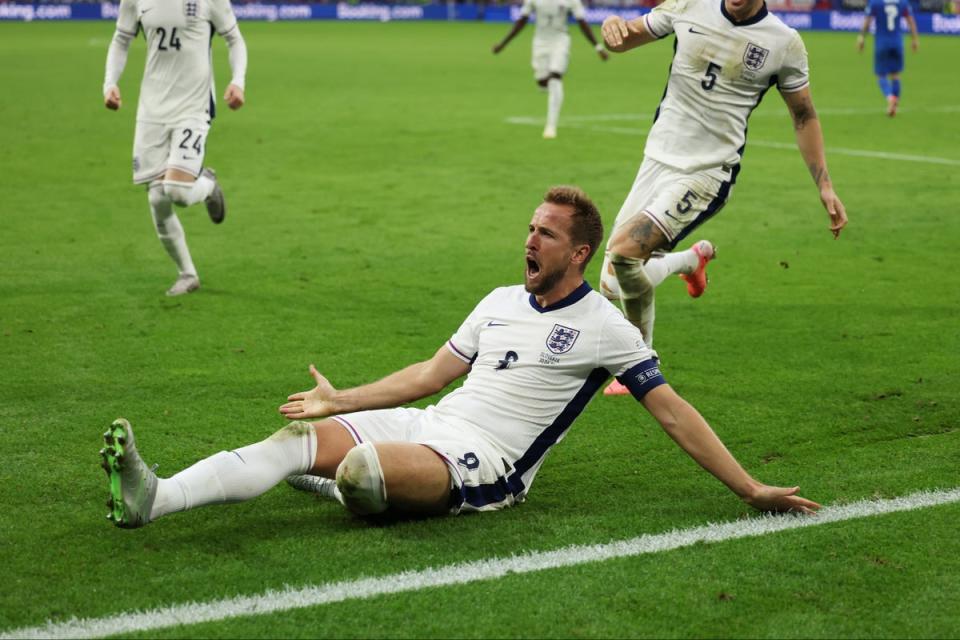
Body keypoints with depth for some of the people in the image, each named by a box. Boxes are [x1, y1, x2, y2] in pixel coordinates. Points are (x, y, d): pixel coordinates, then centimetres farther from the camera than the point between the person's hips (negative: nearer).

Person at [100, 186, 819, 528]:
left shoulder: (603, 326, -1)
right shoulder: (501, 301, 19)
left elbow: (673, 411, -2)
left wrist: (751, 488, -6)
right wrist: (344, 399, 19)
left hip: (482, 464, -6)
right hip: (428, 423, 6)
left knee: (361, 473, -39)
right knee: (305, 435, -20)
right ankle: (151, 499, -32)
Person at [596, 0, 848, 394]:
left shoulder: (784, 44, -5)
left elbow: (804, 117, 7)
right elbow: (625, 39, 9)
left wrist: (825, 187, 4)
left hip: (707, 174, -5)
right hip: (657, 160, 5)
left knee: (623, 252, -24)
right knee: (613, 283, 4)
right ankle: (693, 259, 35)